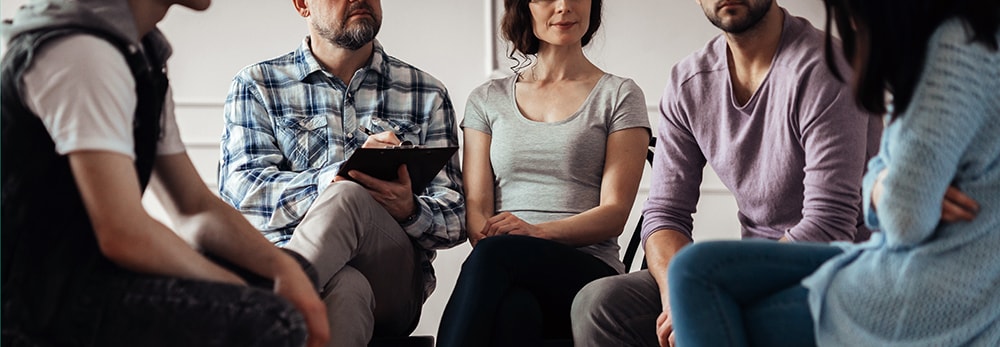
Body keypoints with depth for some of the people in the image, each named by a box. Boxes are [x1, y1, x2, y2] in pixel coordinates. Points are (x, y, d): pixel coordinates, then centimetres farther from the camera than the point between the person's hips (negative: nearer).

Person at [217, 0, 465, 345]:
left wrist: (409, 211, -15)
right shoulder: (256, 86, 12)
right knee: (345, 286, -39)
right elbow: (240, 193, -4)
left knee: (348, 196, -32)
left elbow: (454, 219, 11)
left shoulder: (427, 95, 16)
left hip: (392, 278, 2)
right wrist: (342, 173, -20)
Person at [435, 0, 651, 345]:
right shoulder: (487, 99, 19)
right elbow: (475, 204, 9)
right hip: (509, 278, 2)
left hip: (587, 272, -1)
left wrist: (538, 232, -18)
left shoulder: (619, 96, 11)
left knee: (494, 254, -35)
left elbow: (614, 213, 0)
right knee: (513, 310, -37)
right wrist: (486, 234, -16)